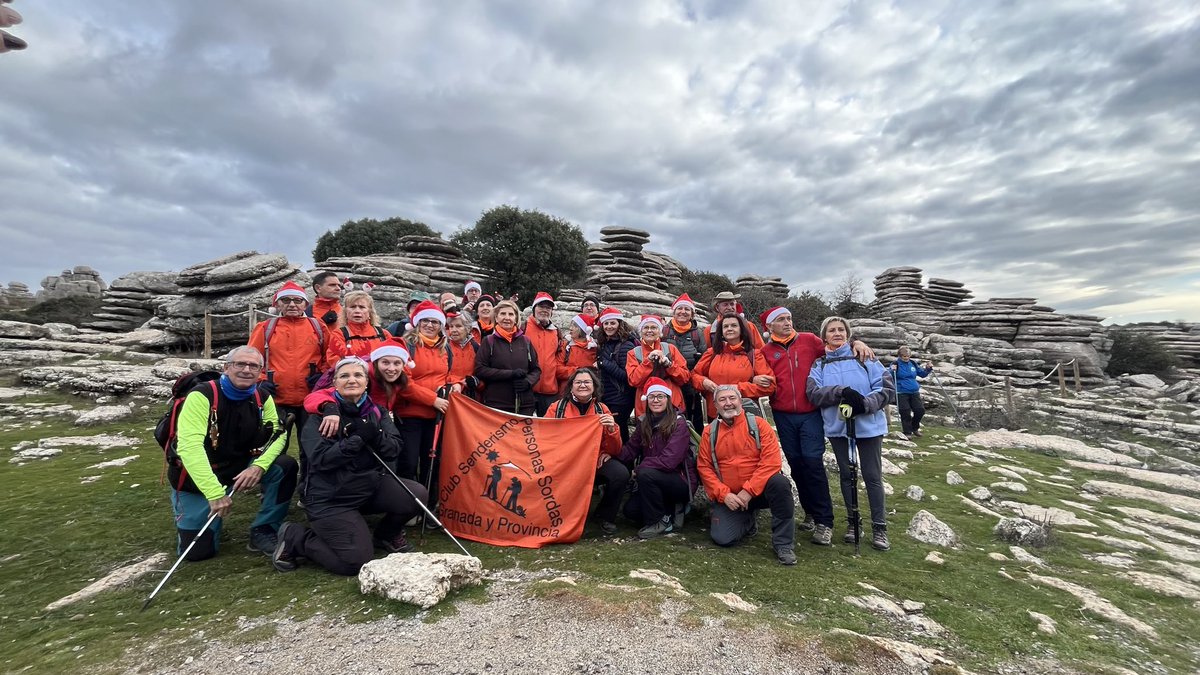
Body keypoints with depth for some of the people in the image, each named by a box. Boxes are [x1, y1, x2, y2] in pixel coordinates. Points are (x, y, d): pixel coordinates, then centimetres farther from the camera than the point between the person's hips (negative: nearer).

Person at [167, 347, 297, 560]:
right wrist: (215, 493, -38)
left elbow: (278, 434, -10)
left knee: (285, 467, -21)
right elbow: (189, 446, -32)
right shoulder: (202, 396, -22)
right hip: (196, 478, -4)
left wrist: (259, 465, -30)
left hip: (239, 467, 4)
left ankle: (262, 533, -5)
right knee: (199, 551, -5)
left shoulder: (261, 398, -5)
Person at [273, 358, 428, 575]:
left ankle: (387, 534, 14)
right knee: (356, 562, -14)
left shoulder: (376, 412, 4)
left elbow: (393, 450, -6)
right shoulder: (321, 415, -9)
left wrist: (374, 435, -25)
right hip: (330, 496, -5)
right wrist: (358, 438, -27)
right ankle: (294, 537, 10)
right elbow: (320, 459, -21)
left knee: (418, 495, -17)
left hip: (371, 484, 5)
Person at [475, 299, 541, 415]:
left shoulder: (525, 341, 10)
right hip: (496, 404, -2)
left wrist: (528, 382, -9)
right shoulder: (489, 341, 3)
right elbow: (479, 370, -5)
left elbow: (536, 370, 13)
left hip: (525, 405, 3)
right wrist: (511, 374, -13)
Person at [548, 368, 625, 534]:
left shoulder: (602, 410, 3)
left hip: (596, 462, 2)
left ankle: (605, 516, 5)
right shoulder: (557, 407, -1)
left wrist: (611, 429, -16)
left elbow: (614, 450, 3)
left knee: (621, 474, -25)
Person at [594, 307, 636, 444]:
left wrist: (604, 363, -16)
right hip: (604, 399, 7)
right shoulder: (603, 344, 11)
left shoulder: (626, 346, -11)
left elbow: (627, 375, -17)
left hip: (620, 401, -7)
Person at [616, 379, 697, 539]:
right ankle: (673, 510, 11)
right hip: (657, 482, 7)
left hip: (681, 480, -6)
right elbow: (630, 449, -2)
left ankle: (661, 521, -11)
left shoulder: (679, 423, -17)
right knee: (630, 510, -9)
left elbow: (668, 461, -26)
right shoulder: (644, 422, 3)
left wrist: (639, 468, -21)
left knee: (645, 473, -30)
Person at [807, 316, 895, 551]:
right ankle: (854, 521, 26)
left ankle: (879, 527, 15)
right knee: (846, 475, 12)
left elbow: (887, 388, -4)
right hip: (837, 427, 2)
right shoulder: (819, 365, 7)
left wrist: (865, 404, -20)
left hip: (868, 425, -2)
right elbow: (813, 393, -8)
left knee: (872, 476, 1)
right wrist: (841, 391, -22)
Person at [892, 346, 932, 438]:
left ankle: (914, 427, 29)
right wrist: (893, 371, -30)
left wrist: (928, 369, 3)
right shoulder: (896, 364, -7)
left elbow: (922, 374, 19)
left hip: (914, 392, 5)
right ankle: (907, 432, 13)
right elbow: (890, 378, -12)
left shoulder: (913, 363, 8)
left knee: (920, 410, 3)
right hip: (902, 393, -5)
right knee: (905, 413, -3)